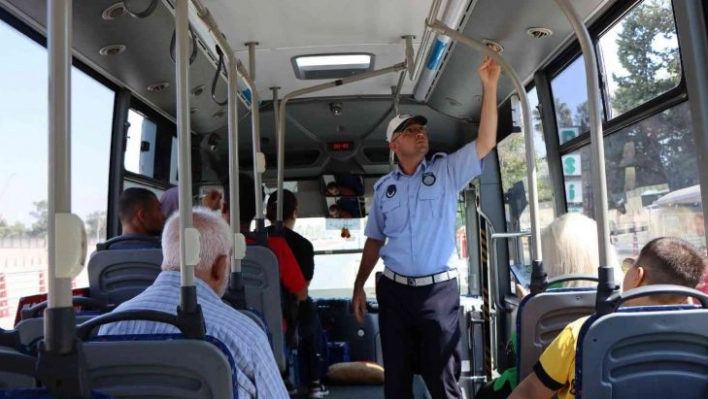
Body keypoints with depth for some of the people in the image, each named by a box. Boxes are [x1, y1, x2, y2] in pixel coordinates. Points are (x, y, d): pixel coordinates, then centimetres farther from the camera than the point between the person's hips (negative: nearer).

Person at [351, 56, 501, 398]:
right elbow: (374, 241, 12)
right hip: (393, 290, 3)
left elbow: (485, 142, -13)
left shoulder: (447, 171, 1)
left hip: (438, 290, -2)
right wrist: (359, 287, 9)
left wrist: (489, 86, -20)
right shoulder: (384, 187, 7)